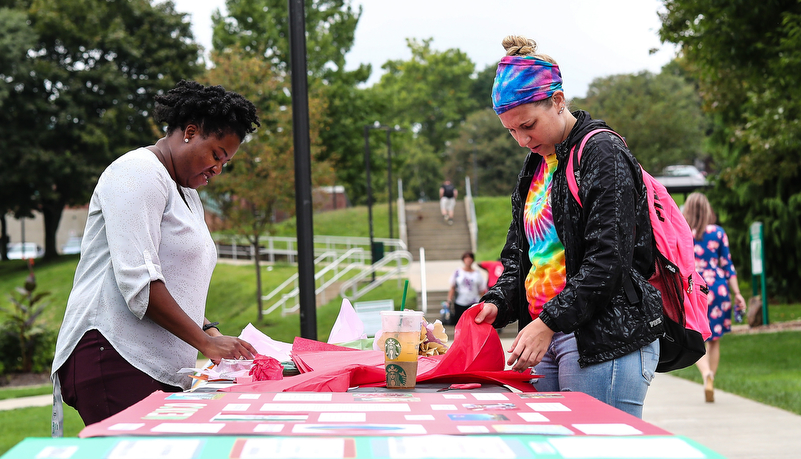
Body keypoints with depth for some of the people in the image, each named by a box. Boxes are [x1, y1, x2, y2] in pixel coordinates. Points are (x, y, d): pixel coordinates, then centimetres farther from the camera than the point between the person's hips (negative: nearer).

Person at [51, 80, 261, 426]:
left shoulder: (189, 196, 26)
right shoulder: (138, 173, -5)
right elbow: (138, 280, -16)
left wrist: (209, 332, 9)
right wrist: (205, 341, -14)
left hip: (163, 368, 9)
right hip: (114, 356, -9)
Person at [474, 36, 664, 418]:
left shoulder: (604, 156, -8)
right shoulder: (537, 165, 19)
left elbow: (607, 262, -16)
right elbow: (518, 252, 21)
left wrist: (549, 322, -20)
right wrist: (497, 303, 1)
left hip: (606, 343, -8)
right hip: (549, 336, 8)